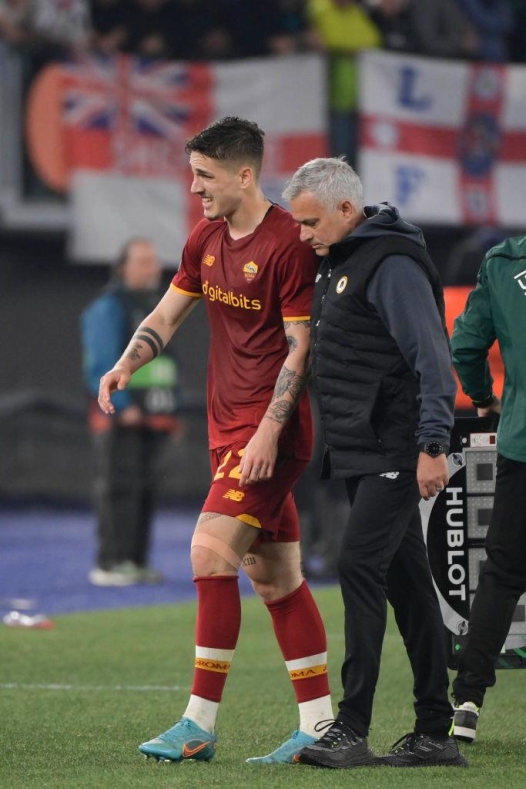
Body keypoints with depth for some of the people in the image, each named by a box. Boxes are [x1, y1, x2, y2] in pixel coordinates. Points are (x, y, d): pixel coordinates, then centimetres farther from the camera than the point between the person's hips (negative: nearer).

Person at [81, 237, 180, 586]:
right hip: (119, 418, -8)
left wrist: (173, 410, 17)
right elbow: (101, 364, -15)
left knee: (144, 490, 9)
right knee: (119, 489, -11)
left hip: (151, 419, 8)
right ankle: (109, 564, -11)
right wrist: (122, 405, -21)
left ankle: (136, 561, 14)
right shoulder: (109, 308, -7)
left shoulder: (156, 306, 19)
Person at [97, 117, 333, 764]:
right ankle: (319, 725, 11)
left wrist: (269, 431, -20)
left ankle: (199, 725, -13)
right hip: (228, 425, 9)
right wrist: (126, 364, 1)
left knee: (211, 550, -15)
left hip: (270, 430, -8)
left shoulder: (287, 244, -14)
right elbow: (167, 314, 20)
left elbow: (300, 346, -15)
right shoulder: (206, 239, 11)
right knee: (273, 573, 8)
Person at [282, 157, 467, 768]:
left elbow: (433, 361, -19)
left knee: (360, 564, -15)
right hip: (361, 454, 10)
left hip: (395, 453, -10)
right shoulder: (338, 262, 16)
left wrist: (432, 447, -23)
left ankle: (352, 729, -15)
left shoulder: (392, 265, -14)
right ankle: (435, 732, 13)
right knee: (405, 580, 10)